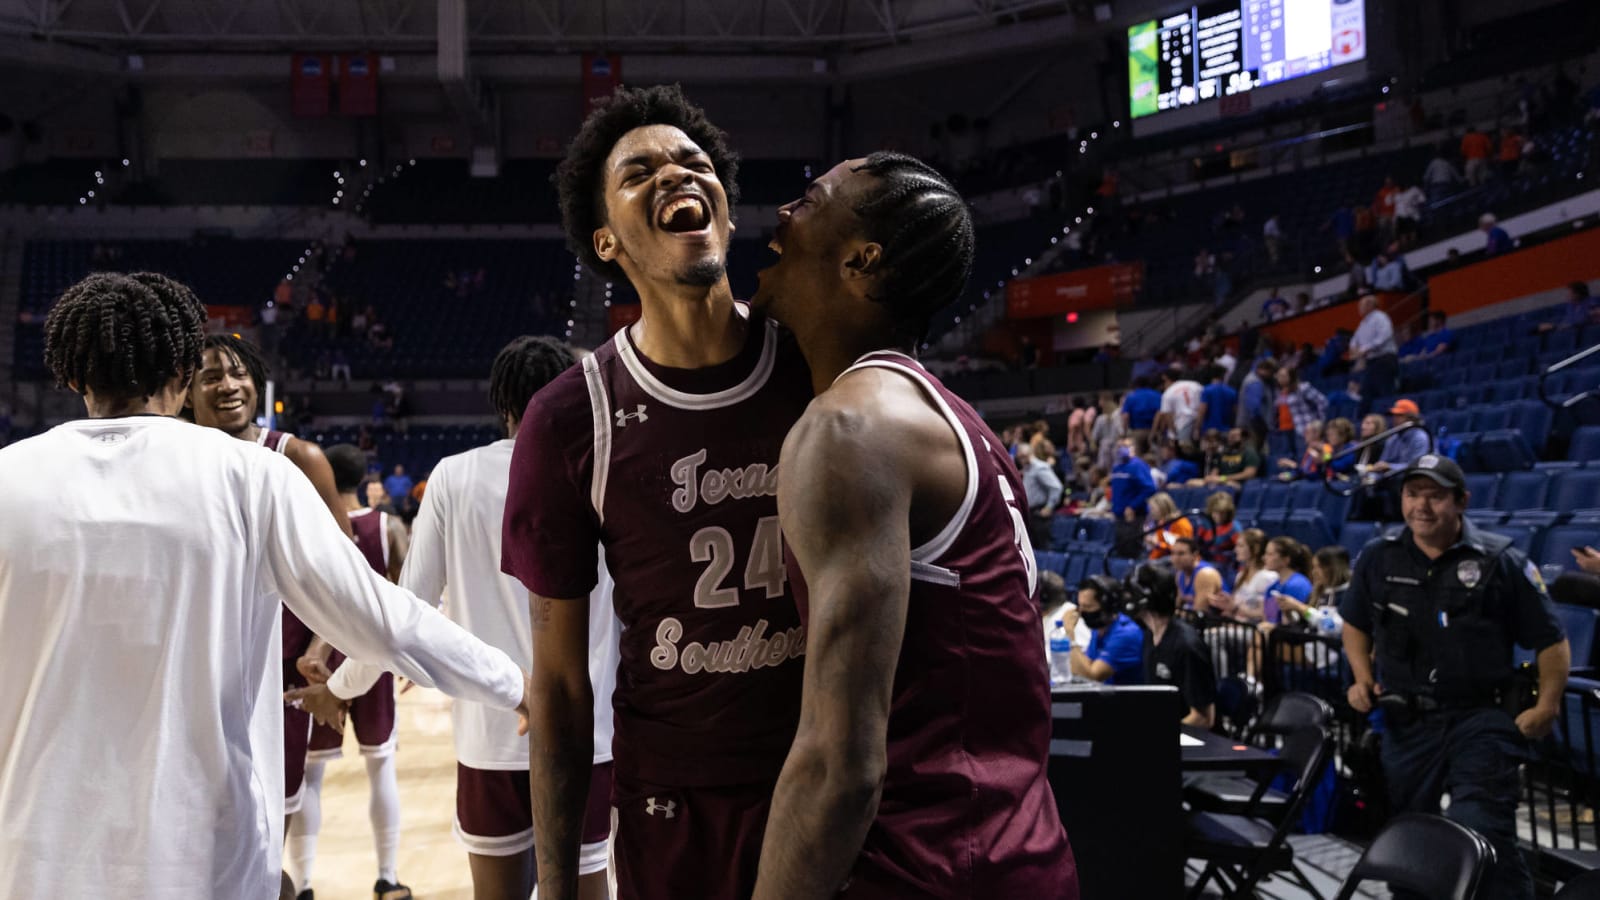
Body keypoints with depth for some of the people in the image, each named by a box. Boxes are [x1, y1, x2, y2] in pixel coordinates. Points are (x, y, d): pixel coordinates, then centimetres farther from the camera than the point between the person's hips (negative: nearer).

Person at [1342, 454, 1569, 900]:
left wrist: (1546, 707, -9)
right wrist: (1363, 678, 6)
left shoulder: (1501, 561, -5)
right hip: (1407, 721, 4)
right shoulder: (1378, 559, 5)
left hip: (1482, 718, -4)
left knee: (1483, 834, -15)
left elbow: (1551, 641, -1)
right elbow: (1355, 624, 19)